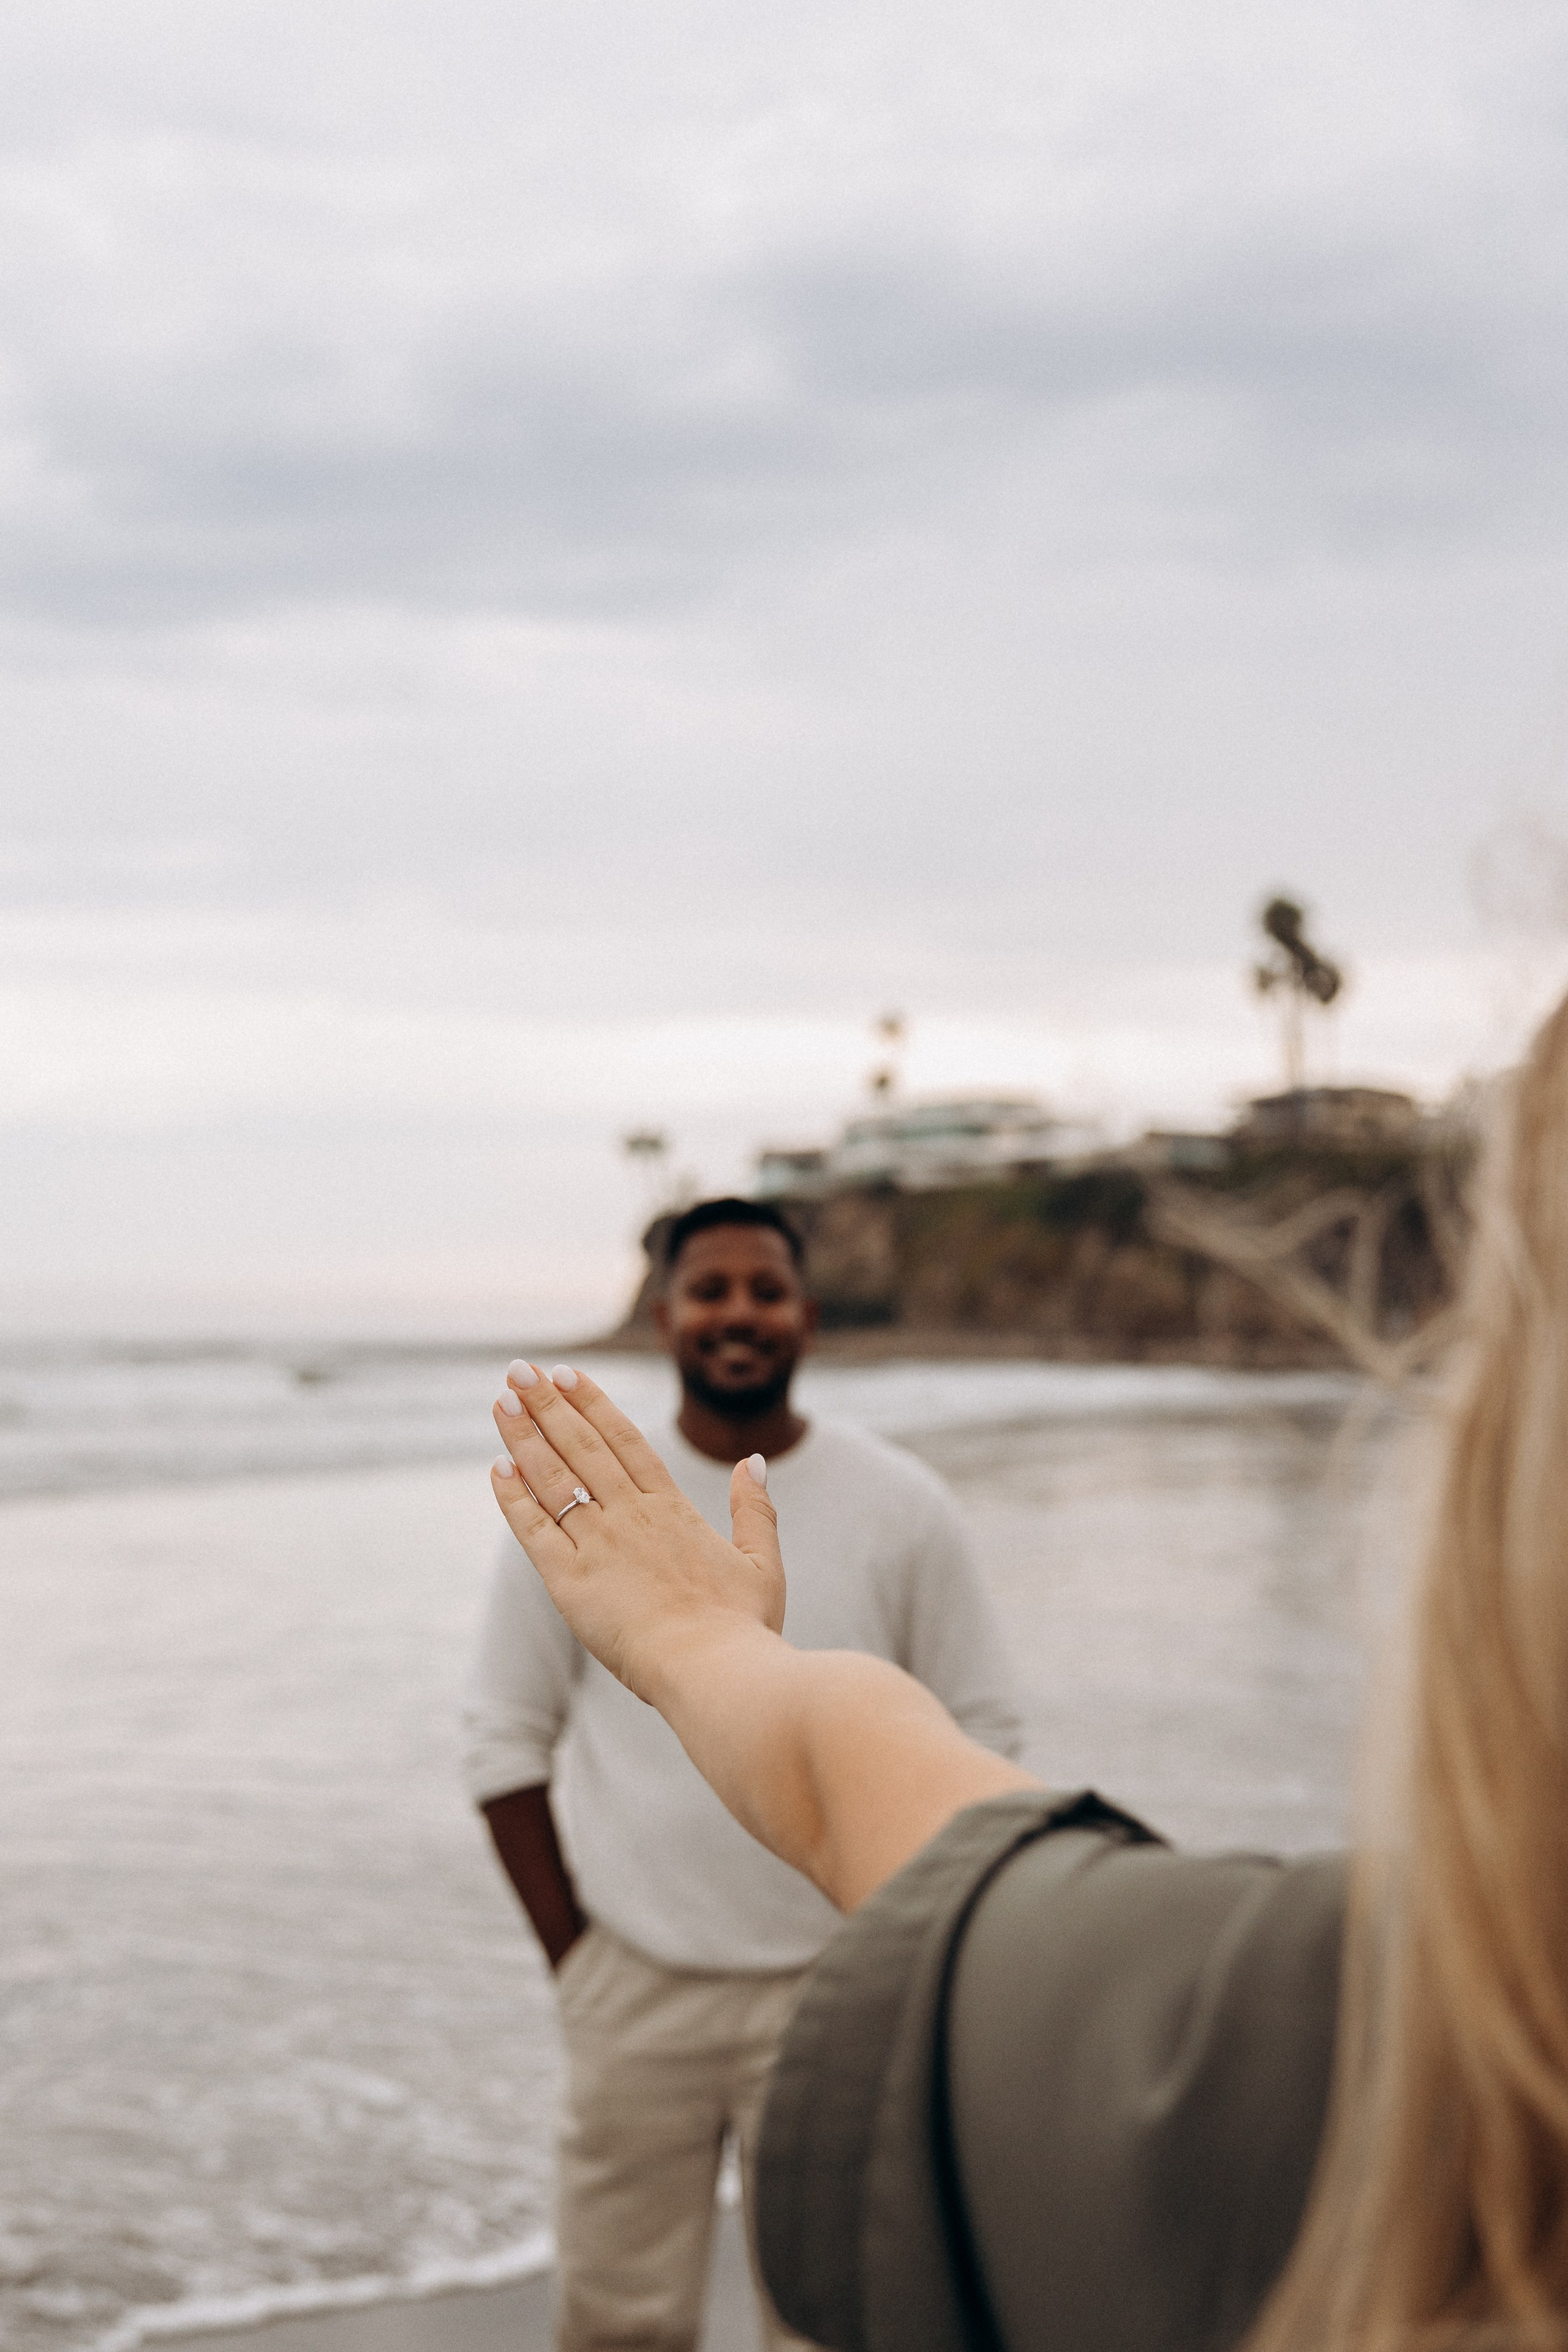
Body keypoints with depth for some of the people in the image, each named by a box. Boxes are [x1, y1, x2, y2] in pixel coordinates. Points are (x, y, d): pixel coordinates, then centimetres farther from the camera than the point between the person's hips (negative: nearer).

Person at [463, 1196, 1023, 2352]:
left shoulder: (902, 1507, -1)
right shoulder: (575, 1506, 0)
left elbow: (978, 1739, 4)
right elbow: (509, 1743, 4)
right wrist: (573, 1955, -1)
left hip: (834, 1993, 0)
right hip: (634, 1988, 0)